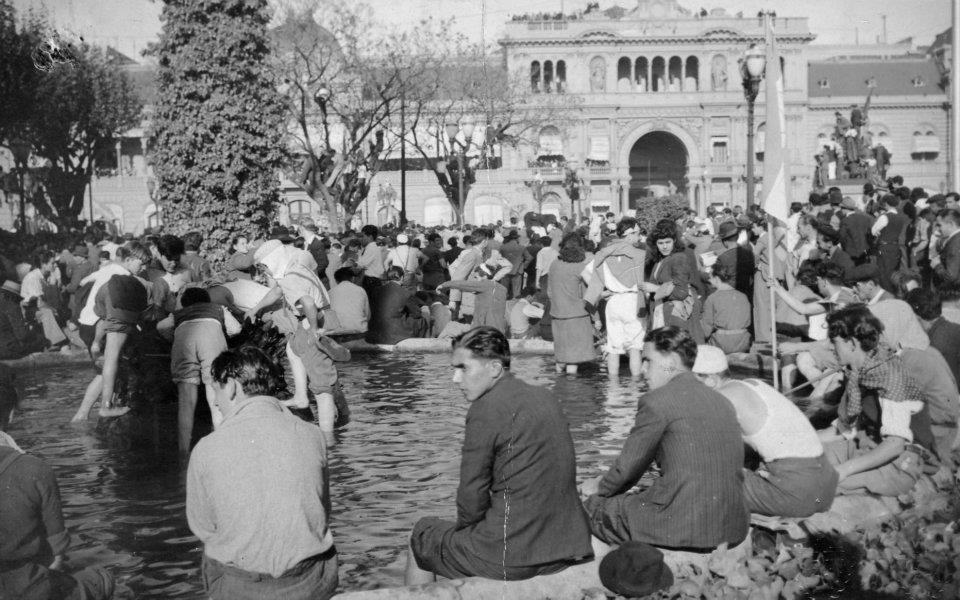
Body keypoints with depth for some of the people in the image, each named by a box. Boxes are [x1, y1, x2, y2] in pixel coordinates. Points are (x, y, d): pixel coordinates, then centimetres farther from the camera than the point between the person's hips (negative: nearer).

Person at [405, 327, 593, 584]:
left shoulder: (486, 410, -15)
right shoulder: (545, 398, 9)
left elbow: (472, 497, -13)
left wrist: (465, 526, 8)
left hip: (513, 557, -8)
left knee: (421, 536, 17)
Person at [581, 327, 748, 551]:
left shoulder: (656, 402, -10)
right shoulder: (721, 401, 13)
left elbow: (629, 464, -1)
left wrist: (599, 488, 20)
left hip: (683, 528, -8)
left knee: (591, 506, 11)